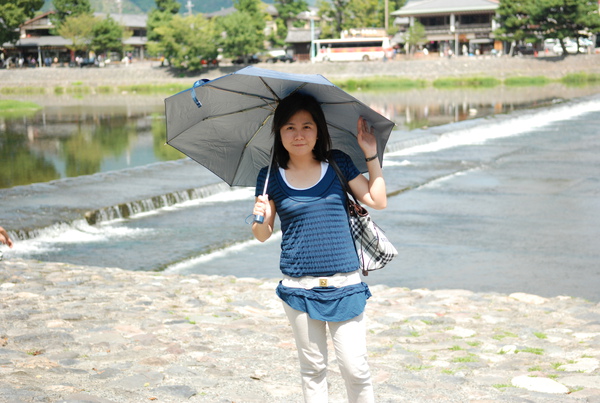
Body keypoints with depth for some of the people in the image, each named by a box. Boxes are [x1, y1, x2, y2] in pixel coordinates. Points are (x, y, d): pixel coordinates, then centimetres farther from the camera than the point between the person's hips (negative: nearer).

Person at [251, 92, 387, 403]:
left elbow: (377, 201, 4)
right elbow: (263, 235, 4)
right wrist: (259, 218, -18)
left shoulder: (337, 163, 2)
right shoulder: (271, 177, 0)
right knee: (312, 368, 12)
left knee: (355, 370, -2)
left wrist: (371, 155, -2)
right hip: (299, 287, 0)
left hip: (344, 284, 0)